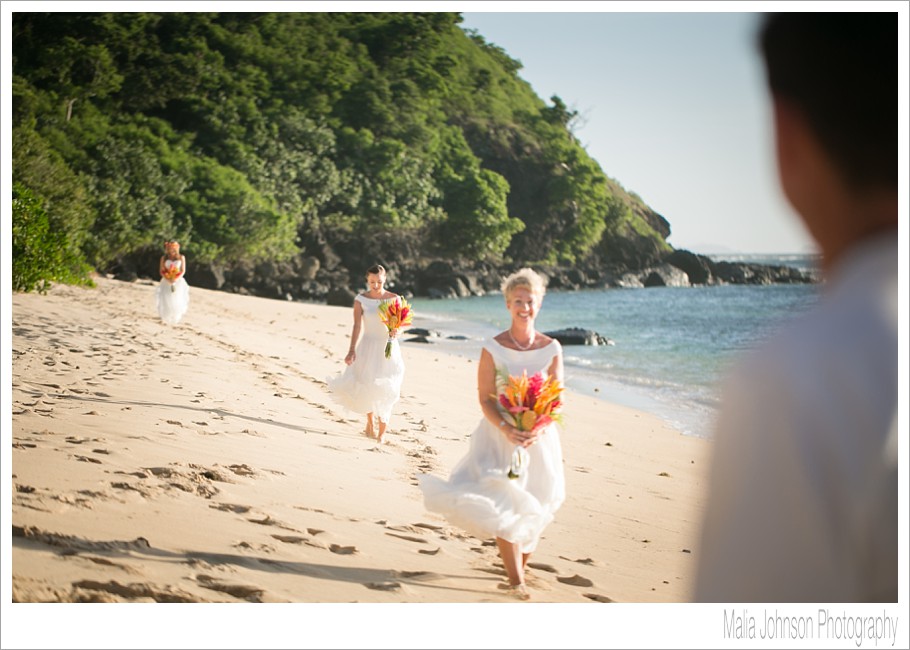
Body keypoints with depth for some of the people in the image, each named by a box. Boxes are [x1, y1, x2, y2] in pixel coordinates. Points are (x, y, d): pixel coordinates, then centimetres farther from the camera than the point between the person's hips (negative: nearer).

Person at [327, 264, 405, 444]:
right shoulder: (361, 299, -4)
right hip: (367, 347, 0)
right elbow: (357, 326, -10)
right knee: (367, 387, 5)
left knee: (384, 391, -2)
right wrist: (352, 350, -20)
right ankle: (370, 422, 31)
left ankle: (381, 433, 3)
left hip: (388, 347, 0)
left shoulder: (394, 299, -2)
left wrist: (394, 331, -26)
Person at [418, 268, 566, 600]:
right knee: (503, 507, -11)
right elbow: (485, 398, -6)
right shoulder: (493, 349, -5)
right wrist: (507, 429, -21)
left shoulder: (551, 348, 0)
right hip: (500, 435, -2)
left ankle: (519, 571, 25)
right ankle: (517, 582, -7)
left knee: (531, 513, 7)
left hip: (539, 438, 2)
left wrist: (539, 429, -20)